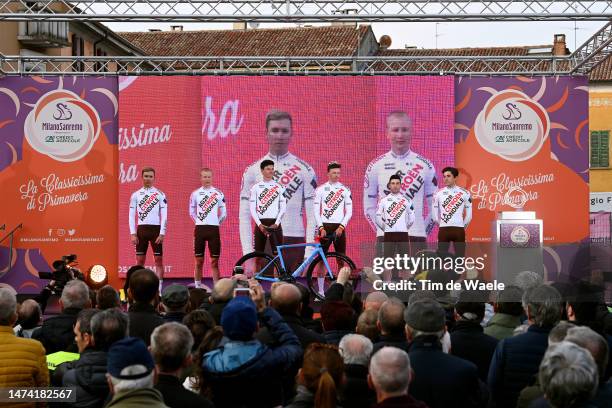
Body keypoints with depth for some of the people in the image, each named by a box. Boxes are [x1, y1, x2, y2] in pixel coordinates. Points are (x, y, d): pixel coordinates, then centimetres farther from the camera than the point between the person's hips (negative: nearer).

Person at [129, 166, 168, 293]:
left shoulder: (160, 195, 1)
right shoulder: (136, 195, 7)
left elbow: (164, 216, -3)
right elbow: (132, 216, 6)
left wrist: (162, 234, -10)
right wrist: (133, 234, -3)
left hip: (156, 229, -2)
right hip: (141, 229, 2)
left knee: (158, 260, -2)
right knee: (140, 260, 3)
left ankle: (159, 289, 0)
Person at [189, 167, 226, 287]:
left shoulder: (218, 194, 2)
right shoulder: (195, 194, 5)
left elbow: (223, 213, 8)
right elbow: (192, 212, 14)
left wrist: (216, 223, 5)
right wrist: (199, 222, 7)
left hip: (214, 229, -1)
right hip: (199, 229, 1)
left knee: (214, 260, 0)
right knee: (199, 260, 3)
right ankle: (198, 286, 9)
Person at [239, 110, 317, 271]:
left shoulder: (305, 170, 5)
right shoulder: (253, 170, 8)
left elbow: (312, 216, 0)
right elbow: (244, 217, 5)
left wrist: (309, 255, -8)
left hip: (295, 245, -1)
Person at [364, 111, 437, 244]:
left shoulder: (425, 166, 4)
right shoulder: (376, 166, 4)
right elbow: (369, 207, 8)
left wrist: (423, 230, 4)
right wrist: (384, 229, 2)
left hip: (416, 237, 0)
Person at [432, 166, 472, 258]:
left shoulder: (464, 193, 2)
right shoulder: (438, 193, 5)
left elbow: (469, 214, 6)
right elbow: (434, 213, 10)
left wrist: (463, 226, 7)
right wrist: (441, 224, 10)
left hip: (459, 229, -1)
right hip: (443, 229, 1)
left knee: (460, 256, 0)